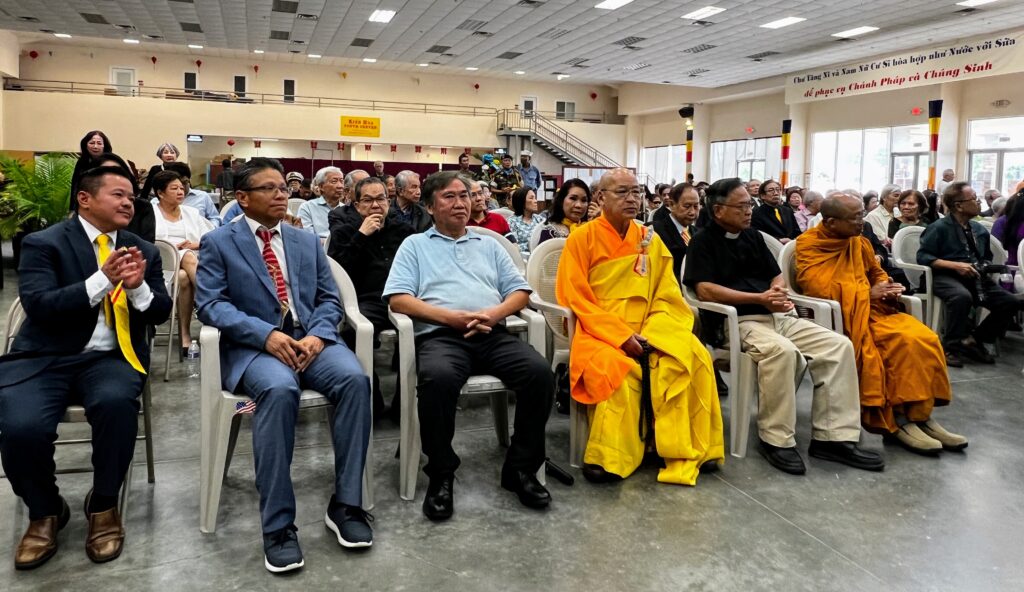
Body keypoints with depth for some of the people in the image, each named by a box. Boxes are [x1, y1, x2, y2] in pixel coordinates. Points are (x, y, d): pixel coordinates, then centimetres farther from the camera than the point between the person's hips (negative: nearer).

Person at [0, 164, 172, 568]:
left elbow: (161, 313, 8)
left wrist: (138, 287, -13)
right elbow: (39, 307, -13)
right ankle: (45, 511, 7)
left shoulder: (143, 250, 11)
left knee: (116, 402, -32)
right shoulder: (43, 243, 0)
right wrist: (103, 279, -23)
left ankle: (103, 505, -6)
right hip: (46, 357, -1)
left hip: (112, 357, 2)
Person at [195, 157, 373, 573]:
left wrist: (317, 335, -11)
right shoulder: (218, 243, 9)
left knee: (355, 378, -28)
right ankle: (278, 524, -25)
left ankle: (345, 504, -17)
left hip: (310, 340, 3)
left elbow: (329, 299, 12)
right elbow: (210, 304, -4)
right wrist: (266, 335, -20)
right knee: (279, 389, -37)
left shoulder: (307, 242, 20)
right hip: (253, 346, -3)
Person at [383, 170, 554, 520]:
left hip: (493, 334, 3)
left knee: (540, 372, -25)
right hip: (440, 335, -3)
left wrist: (493, 313, -6)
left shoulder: (489, 245, 26)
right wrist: (451, 316, -10)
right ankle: (441, 474, -15)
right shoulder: (415, 245, 17)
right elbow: (397, 299, 2)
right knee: (437, 378, -37)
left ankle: (521, 468, -7)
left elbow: (520, 291, 17)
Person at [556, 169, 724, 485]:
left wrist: (649, 334, -11)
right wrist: (621, 336, -17)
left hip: (648, 332, 4)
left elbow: (667, 297, 8)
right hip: (599, 332, -4)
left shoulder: (650, 239, 10)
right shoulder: (582, 238, -3)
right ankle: (610, 457, -18)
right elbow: (575, 299, -9)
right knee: (616, 367, -34)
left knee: (693, 356, -20)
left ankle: (684, 451, -7)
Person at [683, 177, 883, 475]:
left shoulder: (753, 236, 21)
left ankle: (833, 436, -10)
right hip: (739, 321, -7)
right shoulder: (703, 242, 0)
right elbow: (705, 290, -13)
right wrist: (759, 298, -15)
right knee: (781, 350, -36)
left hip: (779, 316, 7)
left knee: (839, 345, -11)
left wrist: (779, 292, -5)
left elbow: (776, 275, 21)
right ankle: (776, 439, -22)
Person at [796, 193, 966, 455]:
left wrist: (887, 287, 1)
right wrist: (868, 293, -14)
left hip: (872, 308, 7)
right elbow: (817, 288, -19)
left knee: (925, 338, -17)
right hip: (843, 314, -7)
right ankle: (898, 418, -16)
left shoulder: (859, 242, 12)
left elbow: (876, 272, 26)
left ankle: (920, 413, -9)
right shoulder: (808, 245, -8)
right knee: (905, 340, -26)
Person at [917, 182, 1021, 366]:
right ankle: (951, 347, -22)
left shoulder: (980, 230, 15)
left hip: (975, 277, 7)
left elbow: (987, 257, 29)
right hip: (946, 276, -7)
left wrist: (985, 265, 5)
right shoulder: (939, 227, -6)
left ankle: (974, 340, 1)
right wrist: (955, 265, -18)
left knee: (1009, 302, -12)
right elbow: (922, 256, -12)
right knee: (962, 296, -38)